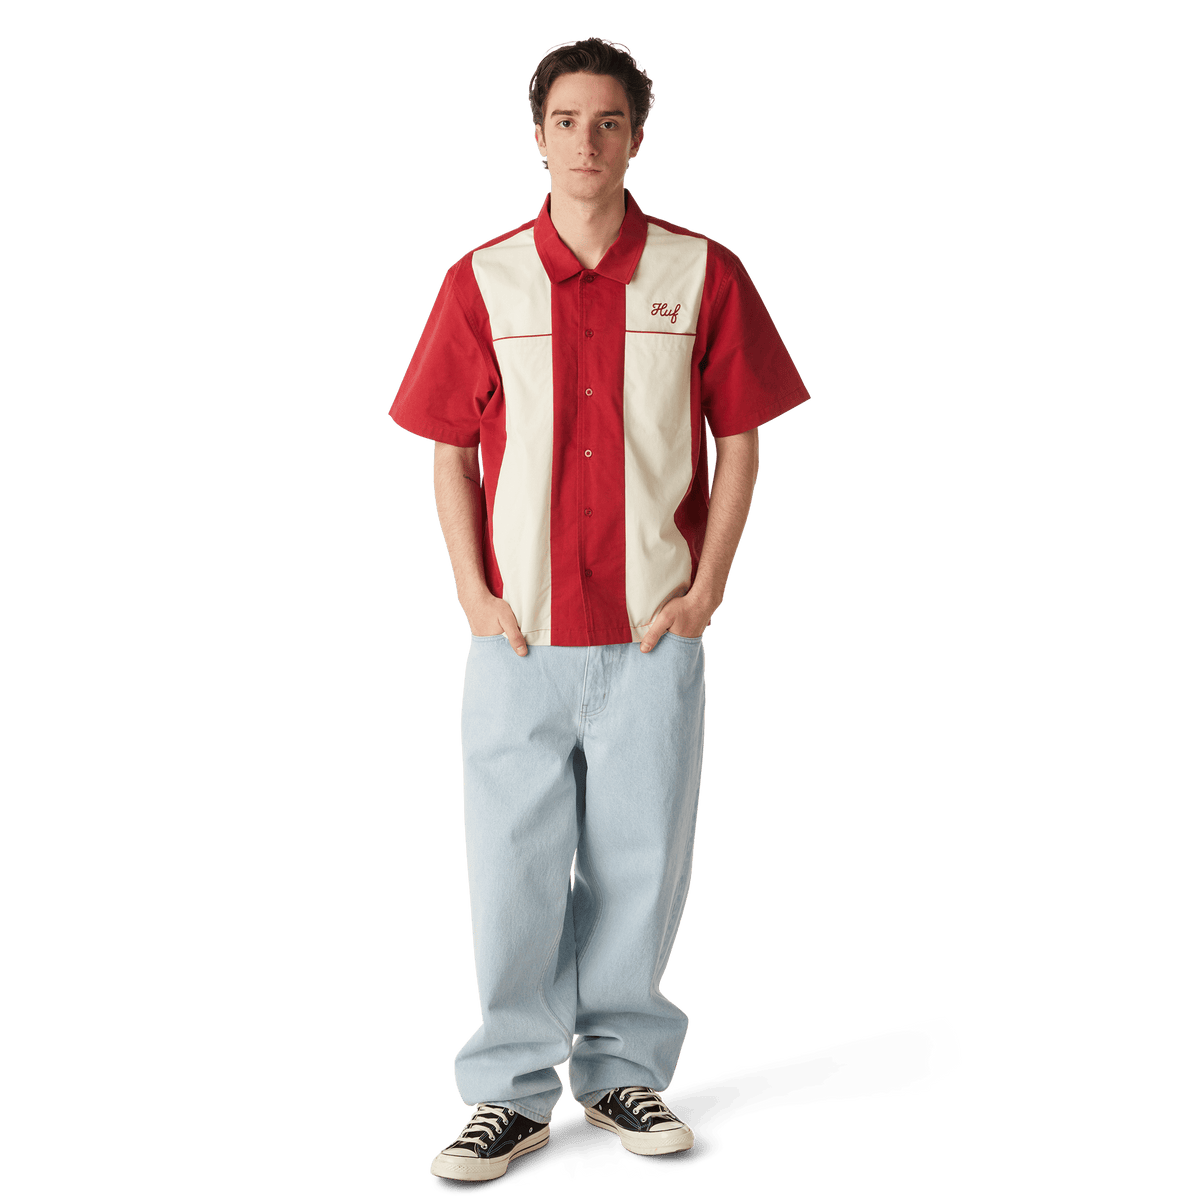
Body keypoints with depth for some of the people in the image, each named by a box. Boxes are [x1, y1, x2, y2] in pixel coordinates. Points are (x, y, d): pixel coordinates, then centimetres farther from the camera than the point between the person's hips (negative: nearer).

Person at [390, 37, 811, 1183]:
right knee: (511, 864, 3)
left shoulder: (702, 274, 2)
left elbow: (739, 444, 5)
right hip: (518, 635, 0)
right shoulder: (480, 282, 4)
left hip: (655, 631, 0)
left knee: (642, 860, 8)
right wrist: (473, 592, -3)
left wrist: (706, 589, -3)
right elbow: (449, 455, 7)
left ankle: (623, 1068, 25)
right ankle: (512, 1089, 17)